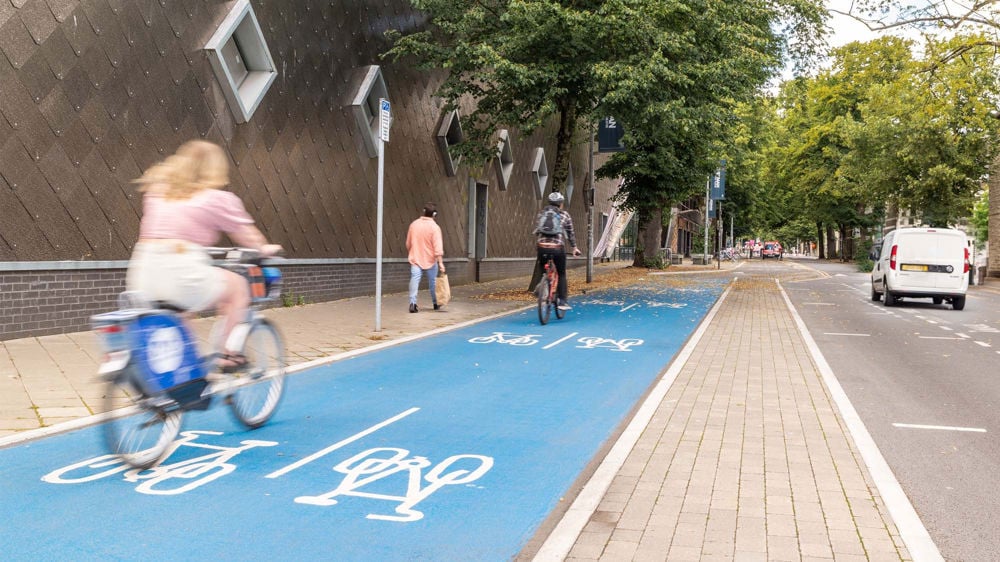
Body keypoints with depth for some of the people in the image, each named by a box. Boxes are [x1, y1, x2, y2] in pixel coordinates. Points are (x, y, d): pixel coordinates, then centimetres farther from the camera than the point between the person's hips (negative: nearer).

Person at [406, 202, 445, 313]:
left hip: (415, 259, 2)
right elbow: (438, 248, -18)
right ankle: (435, 304, 27)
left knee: (414, 281, -6)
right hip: (430, 260, -2)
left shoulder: (414, 224, 2)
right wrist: (441, 263, -17)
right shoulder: (434, 227, -12)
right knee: (433, 283, 13)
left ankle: (413, 303, -22)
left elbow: (408, 244, 12)